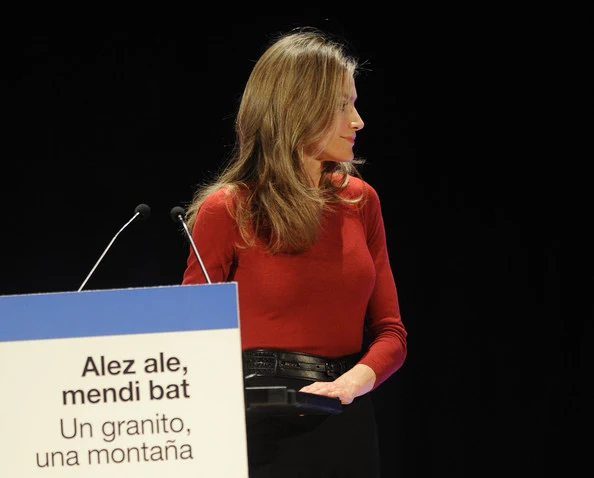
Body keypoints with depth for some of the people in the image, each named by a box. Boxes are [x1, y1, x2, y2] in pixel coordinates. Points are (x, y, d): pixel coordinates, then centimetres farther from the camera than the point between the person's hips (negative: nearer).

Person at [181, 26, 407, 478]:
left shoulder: (359, 200, 5)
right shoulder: (227, 211, -8)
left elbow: (390, 330, 5)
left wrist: (353, 380, -15)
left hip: (347, 427, 4)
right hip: (262, 428, -4)